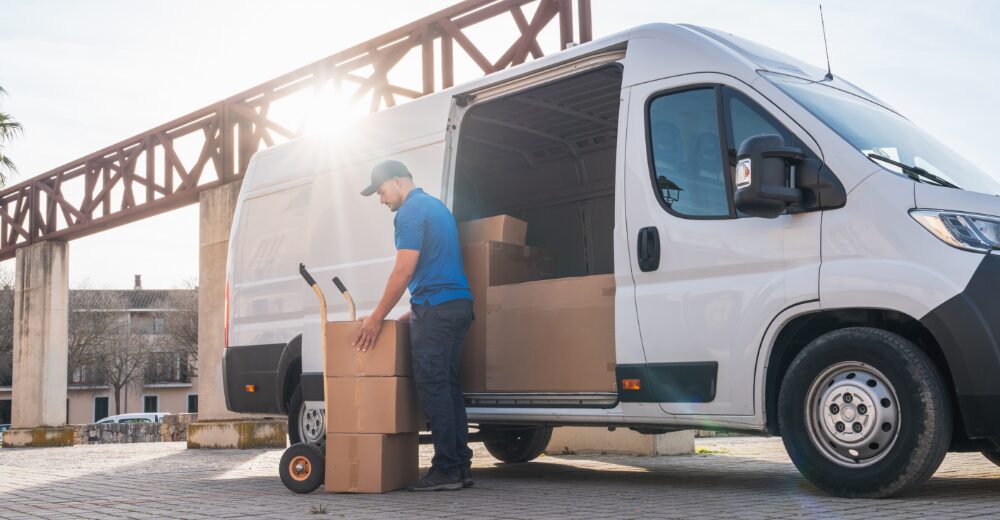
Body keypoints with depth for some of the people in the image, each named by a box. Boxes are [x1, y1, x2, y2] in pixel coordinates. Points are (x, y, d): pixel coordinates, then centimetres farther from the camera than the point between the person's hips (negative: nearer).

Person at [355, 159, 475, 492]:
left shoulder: (411, 211, -7)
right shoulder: (436, 206, 23)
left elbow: (404, 270, -14)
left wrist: (377, 317, -9)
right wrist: (416, 311, 27)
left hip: (436, 308, -10)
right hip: (459, 304, 10)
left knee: (432, 387, -8)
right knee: (448, 386, 9)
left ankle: (446, 470, -8)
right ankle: (461, 466, 10)